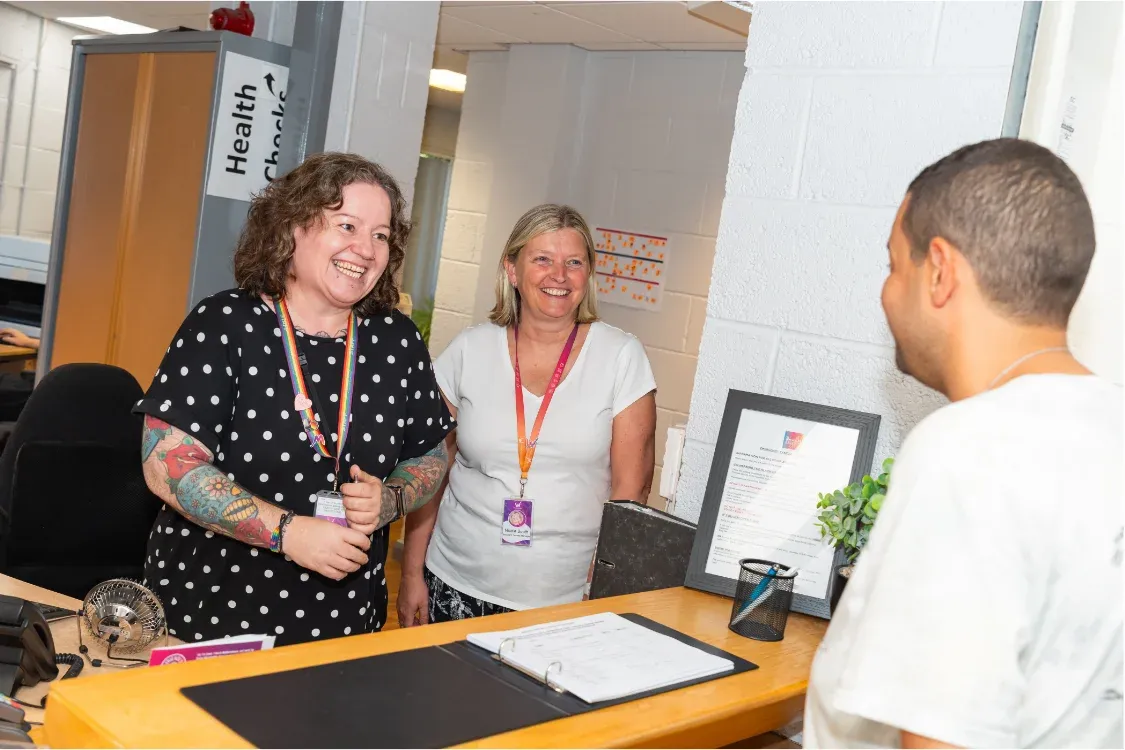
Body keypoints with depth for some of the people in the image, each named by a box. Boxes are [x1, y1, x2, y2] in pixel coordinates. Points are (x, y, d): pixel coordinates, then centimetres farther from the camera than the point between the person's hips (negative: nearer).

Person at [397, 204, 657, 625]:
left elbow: (630, 489, -3)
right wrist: (412, 575, 4)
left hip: (568, 603, -1)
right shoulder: (470, 350, 0)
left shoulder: (622, 357, -4)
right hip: (456, 589, 2)